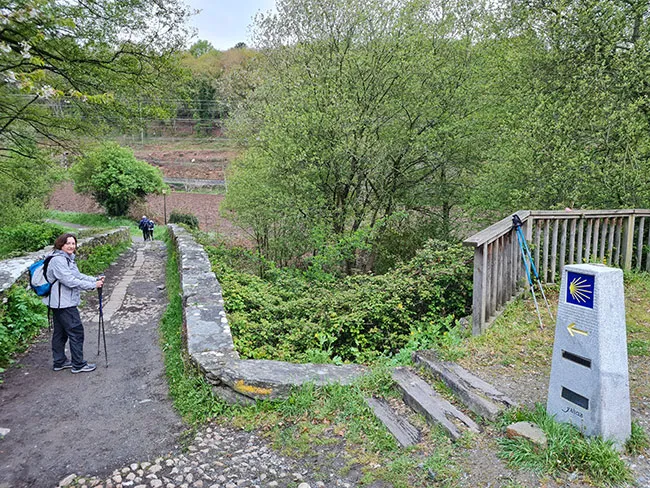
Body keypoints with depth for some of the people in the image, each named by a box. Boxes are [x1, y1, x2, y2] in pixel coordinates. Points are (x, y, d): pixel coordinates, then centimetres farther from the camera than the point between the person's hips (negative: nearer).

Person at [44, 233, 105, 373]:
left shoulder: (68, 258, 13)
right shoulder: (58, 260, -19)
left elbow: (77, 275, 13)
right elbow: (70, 281, -25)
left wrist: (95, 279, 0)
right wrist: (93, 285, -21)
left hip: (59, 303, 11)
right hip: (63, 303, -11)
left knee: (60, 332, 17)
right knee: (76, 331, -3)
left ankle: (59, 362, 28)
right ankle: (78, 364, 6)